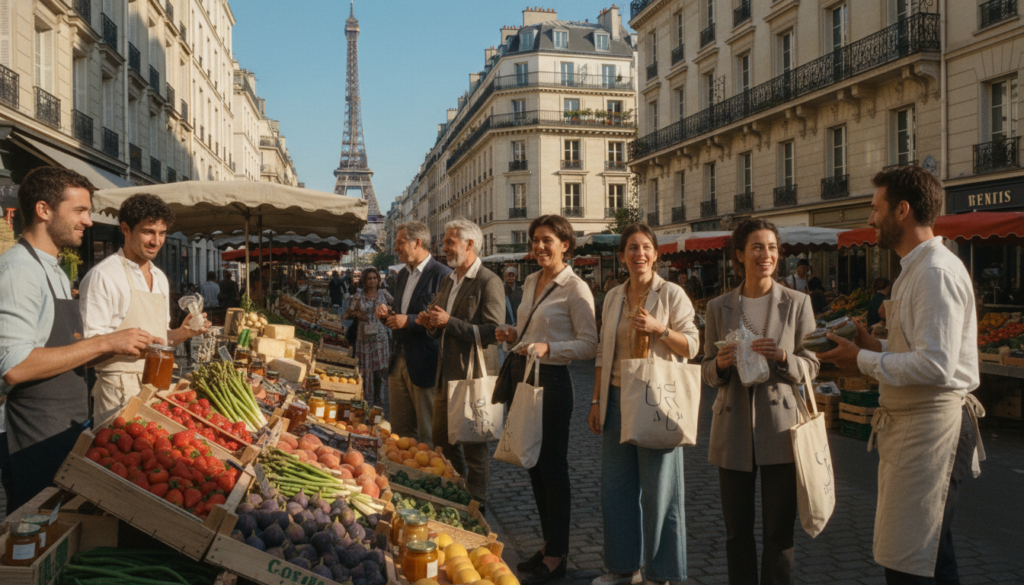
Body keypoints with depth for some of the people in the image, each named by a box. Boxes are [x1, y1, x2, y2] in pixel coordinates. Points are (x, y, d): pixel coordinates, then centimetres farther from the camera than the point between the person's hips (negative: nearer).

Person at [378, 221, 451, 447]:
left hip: (424, 364, -8)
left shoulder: (442, 275, -12)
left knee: (429, 434, 2)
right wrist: (387, 314, 4)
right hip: (399, 360, 8)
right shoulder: (404, 274, 16)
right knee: (399, 430, 15)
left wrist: (409, 321, -21)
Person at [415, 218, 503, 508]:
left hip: (472, 376, -9)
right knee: (441, 441, 17)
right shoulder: (447, 281, 15)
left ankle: (476, 505, 17)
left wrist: (449, 322, -22)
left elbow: (493, 333, -22)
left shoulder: (489, 282, -13)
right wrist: (431, 323, 2)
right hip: (446, 376, 9)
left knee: (474, 446, 2)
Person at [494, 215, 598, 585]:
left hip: (552, 383, -8)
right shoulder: (530, 282, 12)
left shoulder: (575, 289, -11)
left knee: (553, 468, 0)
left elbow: (589, 345, -15)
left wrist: (547, 348, -26)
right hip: (525, 379, 8)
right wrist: (513, 336, 3)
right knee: (534, 466, 14)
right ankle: (548, 545, 27)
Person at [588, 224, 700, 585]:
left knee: (658, 488, 1)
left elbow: (691, 346, -6)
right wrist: (596, 401, 12)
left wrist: (658, 328, -21)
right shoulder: (613, 297, 11)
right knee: (616, 484, 10)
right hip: (617, 397, 5)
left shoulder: (672, 294, -4)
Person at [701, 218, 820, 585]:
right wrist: (721, 364, -13)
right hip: (733, 430, 2)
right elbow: (707, 373, 9)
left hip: (779, 428, -1)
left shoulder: (797, 303, 2)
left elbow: (811, 367, 1)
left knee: (779, 532, 4)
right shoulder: (718, 307, 6)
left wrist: (782, 357, -19)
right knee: (737, 531, 11)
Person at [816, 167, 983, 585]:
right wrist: (876, 346, 9)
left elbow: (936, 365, -25)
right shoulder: (917, 269, 16)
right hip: (909, 424, 11)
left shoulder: (936, 272, -17)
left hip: (929, 427, -11)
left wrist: (862, 359, -15)